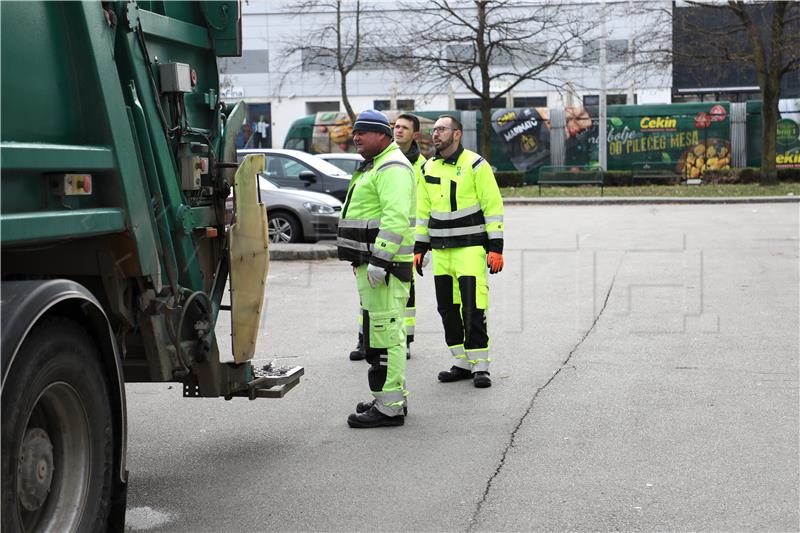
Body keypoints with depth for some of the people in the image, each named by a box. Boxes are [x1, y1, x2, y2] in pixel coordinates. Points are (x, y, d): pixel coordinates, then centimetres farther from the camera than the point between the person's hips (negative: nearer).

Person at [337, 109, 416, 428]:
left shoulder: (392, 168, -13)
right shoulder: (374, 167, 22)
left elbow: (396, 218, -25)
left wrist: (379, 261, -28)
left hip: (384, 265, -11)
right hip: (370, 262, 11)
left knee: (383, 333, -11)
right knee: (387, 330, 16)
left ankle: (388, 407, -9)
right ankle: (394, 397, 25)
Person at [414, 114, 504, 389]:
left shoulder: (475, 165, -6)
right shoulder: (428, 169, 11)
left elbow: (493, 207, -7)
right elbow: (423, 211, 17)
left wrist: (496, 248, -12)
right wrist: (419, 248, 13)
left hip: (470, 248, -6)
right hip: (441, 251, 6)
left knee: (473, 308, -9)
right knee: (448, 309, 8)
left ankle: (480, 365, 1)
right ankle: (462, 363, 17)